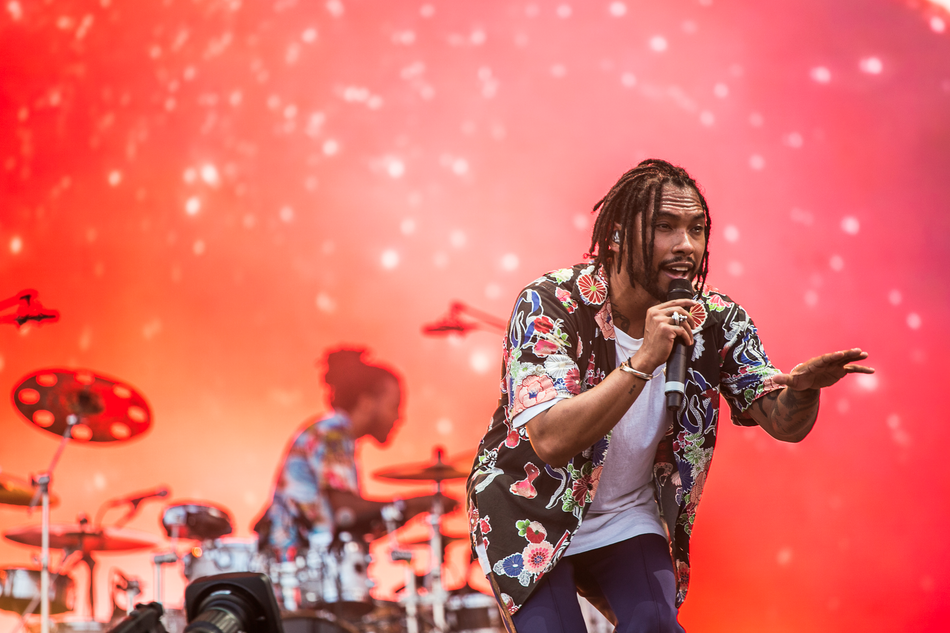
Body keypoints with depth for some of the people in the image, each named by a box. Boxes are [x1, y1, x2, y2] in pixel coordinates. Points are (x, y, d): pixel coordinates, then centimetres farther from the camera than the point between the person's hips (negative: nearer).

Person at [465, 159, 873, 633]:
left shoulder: (716, 320, -9)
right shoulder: (548, 305, -23)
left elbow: (785, 423, -8)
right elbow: (551, 441, -33)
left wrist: (803, 386, -32)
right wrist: (645, 359, -40)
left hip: (628, 521, 3)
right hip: (533, 517, -3)